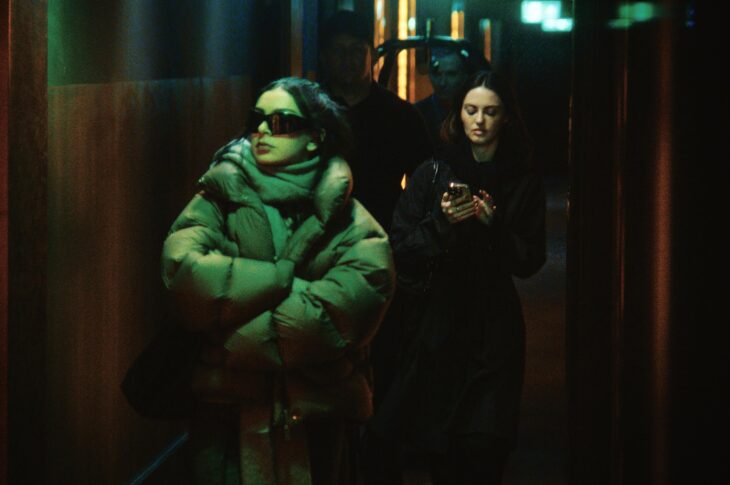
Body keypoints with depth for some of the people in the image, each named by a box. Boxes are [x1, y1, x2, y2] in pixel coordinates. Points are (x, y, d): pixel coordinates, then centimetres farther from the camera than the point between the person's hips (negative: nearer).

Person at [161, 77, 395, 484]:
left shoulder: (352, 226, -2)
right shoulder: (219, 200, 3)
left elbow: (338, 316, -17)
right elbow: (183, 272, -15)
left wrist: (235, 337, -14)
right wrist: (283, 279, -18)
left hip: (315, 420, 0)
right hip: (226, 412, 1)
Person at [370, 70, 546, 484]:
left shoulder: (524, 184, 5)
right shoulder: (432, 173, 3)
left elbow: (530, 262, 3)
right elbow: (400, 249, -1)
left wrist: (494, 224, -12)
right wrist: (441, 223, -17)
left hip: (493, 328, 0)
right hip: (437, 322, 0)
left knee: (484, 450, -6)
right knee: (441, 451, 0)